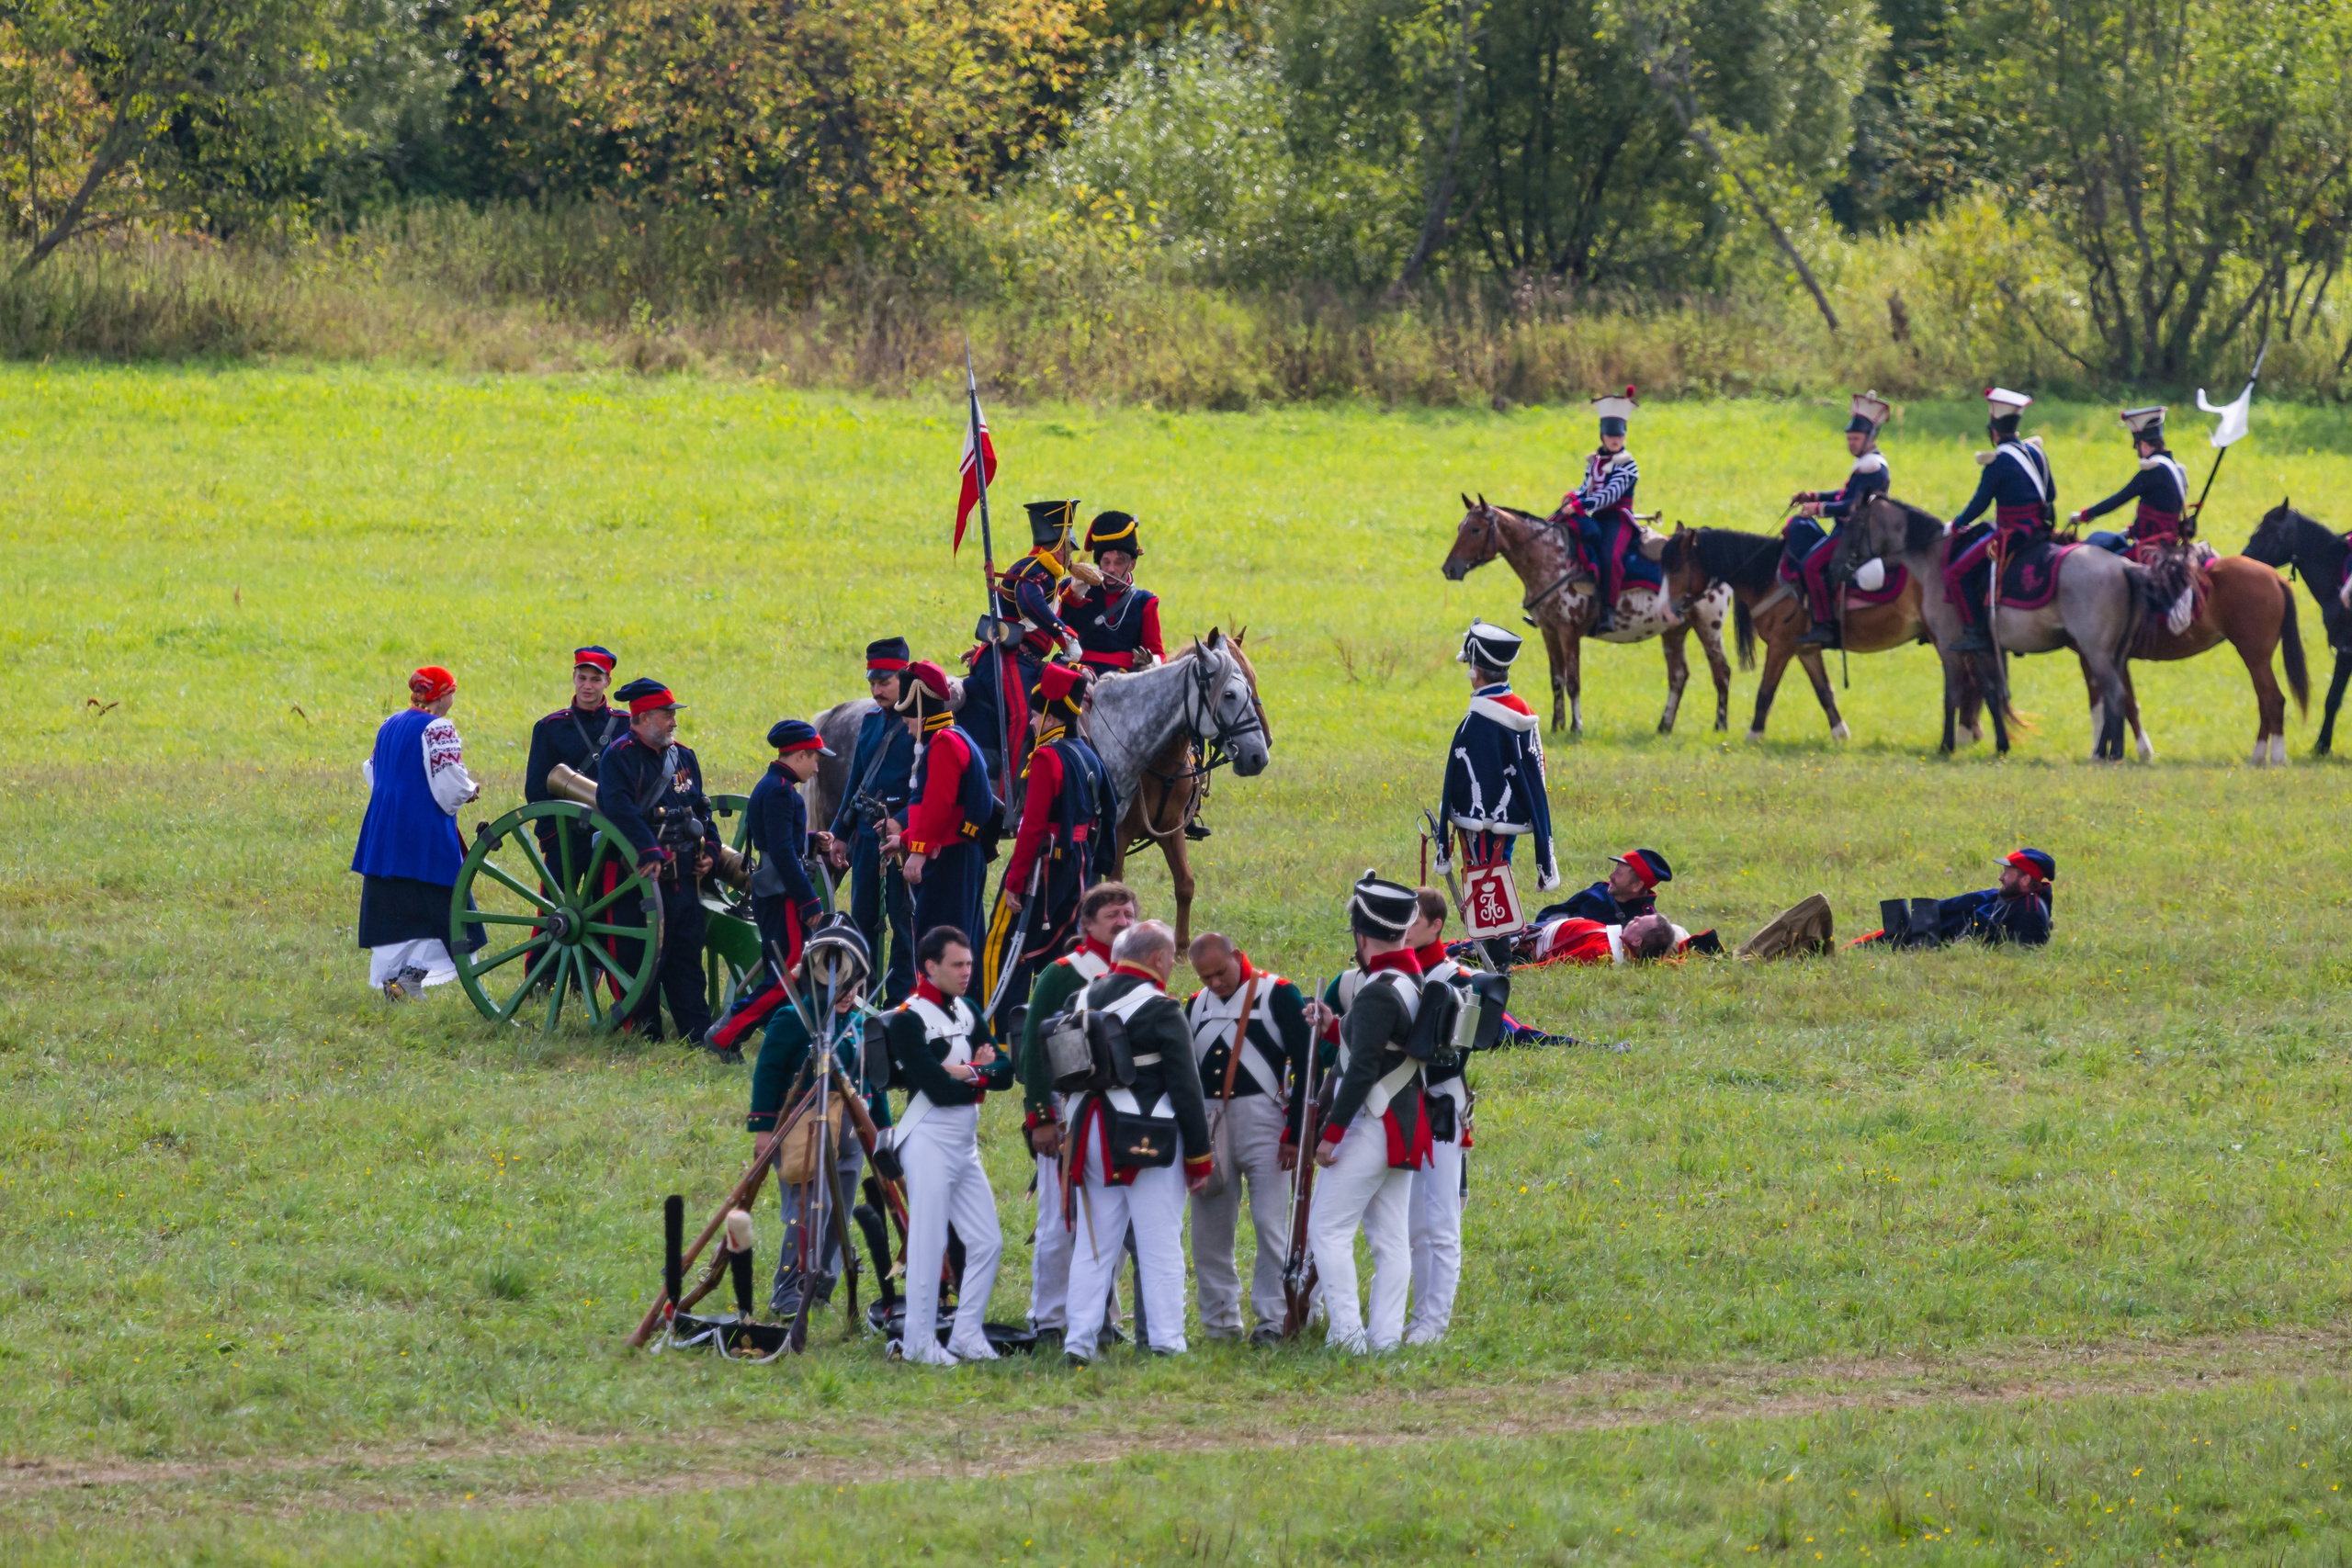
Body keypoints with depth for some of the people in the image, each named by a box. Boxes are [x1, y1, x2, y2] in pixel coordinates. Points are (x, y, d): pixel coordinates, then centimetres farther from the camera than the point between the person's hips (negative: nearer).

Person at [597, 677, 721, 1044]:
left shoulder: (684, 757, 15)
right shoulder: (619, 756, -8)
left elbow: (701, 807, 24)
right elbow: (619, 808, -21)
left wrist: (710, 848, 8)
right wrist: (647, 852, -29)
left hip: (684, 876, 7)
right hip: (639, 876, -7)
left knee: (687, 957, 9)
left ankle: (697, 1033, 11)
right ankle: (646, 1036, 6)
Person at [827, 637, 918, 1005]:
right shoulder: (870, 722, 14)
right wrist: (839, 833, 17)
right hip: (867, 834, 7)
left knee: (903, 919, -2)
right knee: (863, 919, 10)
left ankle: (900, 1000, 2)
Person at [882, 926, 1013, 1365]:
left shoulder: (966, 1013, 13)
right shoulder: (908, 1020, -12)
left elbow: (1006, 1071, 5)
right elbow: (938, 1089, -20)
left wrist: (970, 1072, -14)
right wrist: (981, 1076, -4)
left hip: (966, 1144, 8)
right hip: (930, 1142, -8)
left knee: (987, 1242, 7)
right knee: (928, 1245, -5)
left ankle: (966, 1335, 15)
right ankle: (920, 1342, 1)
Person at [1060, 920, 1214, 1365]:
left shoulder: (1083, 1002, 8)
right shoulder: (1160, 1010, -11)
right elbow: (1185, 1088, -11)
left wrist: (1073, 1136, 20)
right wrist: (1199, 1157, -3)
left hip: (1090, 1139, 6)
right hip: (1151, 1143, -6)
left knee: (1093, 1245, 10)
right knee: (1160, 1246, 0)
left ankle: (1079, 1341, 7)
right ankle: (1165, 1341, 0)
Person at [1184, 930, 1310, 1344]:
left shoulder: (1279, 995, -4)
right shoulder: (1197, 1005, 14)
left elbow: (1304, 1063, -6)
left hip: (1263, 1122, -5)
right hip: (1207, 1127, 5)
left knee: (1270, 1225, -7)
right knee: (1208, 1229, 5)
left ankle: (1272, 1320, -2)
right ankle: (1220, 1321, 13)